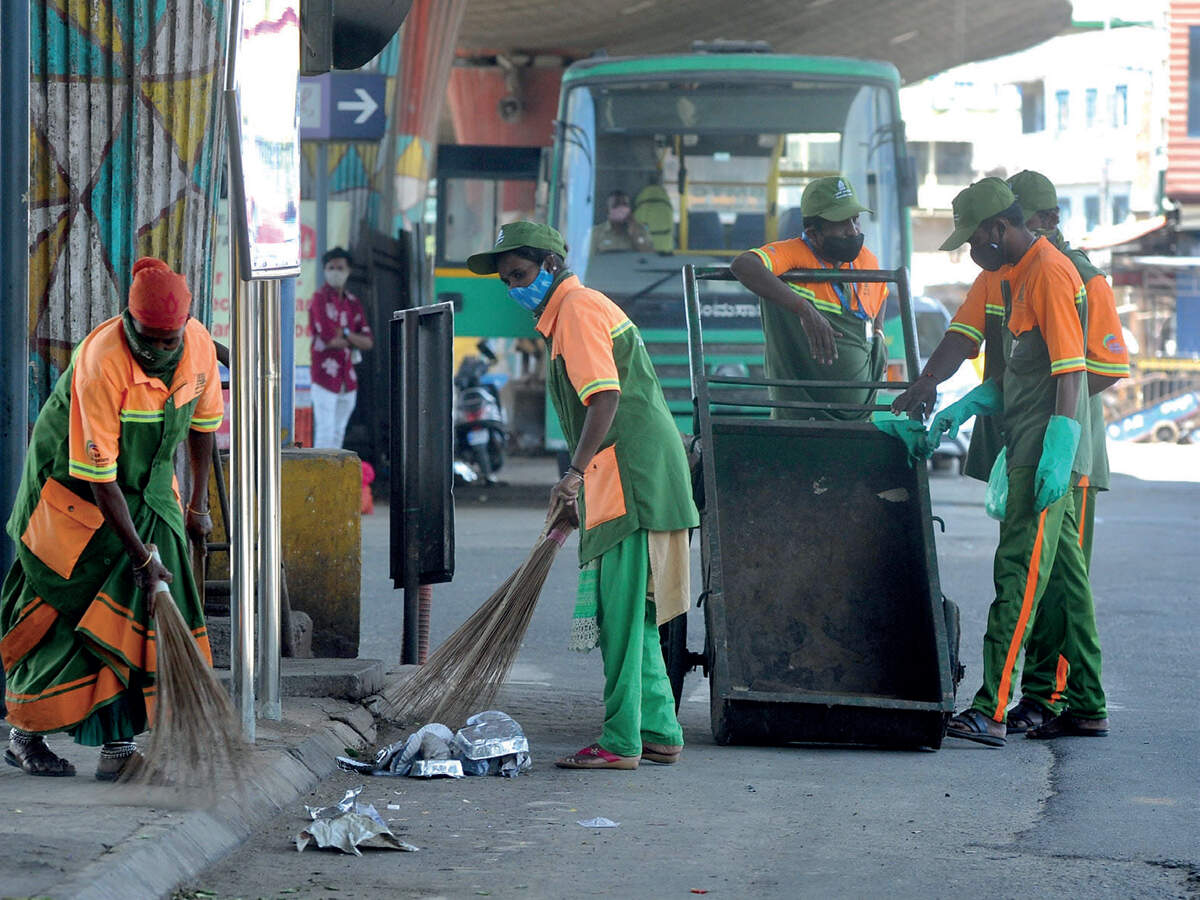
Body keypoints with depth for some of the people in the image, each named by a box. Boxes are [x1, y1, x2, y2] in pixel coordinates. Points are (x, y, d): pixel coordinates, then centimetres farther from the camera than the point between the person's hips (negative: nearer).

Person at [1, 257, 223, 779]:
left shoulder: (198, 343, -14)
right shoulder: (102, 363, -33)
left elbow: (202, 420, 7)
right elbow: (98, 475, -30)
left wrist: (198, 502, 13)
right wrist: (141, 556, -28)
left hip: (147, 486, 5)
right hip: (73, 488, -5)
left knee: (145, 611, -5)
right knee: (66, 613, -4)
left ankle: (119, 744, -3)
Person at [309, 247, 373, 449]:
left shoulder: (352, 302, 13)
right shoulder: (320, 299, -7)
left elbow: (368, 342, 7)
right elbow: (329, 339, -17)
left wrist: (345, 334, -10)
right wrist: (354, 343, -1)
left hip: (348, 380, 7)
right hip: (325, 377, -7)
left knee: (338, 432, 9)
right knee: (325, 432, -10)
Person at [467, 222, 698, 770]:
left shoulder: (577, 309, -8)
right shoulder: (563, 315, 24)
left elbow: (606, 398, -19)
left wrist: (575, 473, -26)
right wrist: (575, 492, 28)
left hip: (631, 479, -11)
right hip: (621, 482, 11)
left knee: (621, 613, -10)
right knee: (628, 615, 13)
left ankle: (621, 742, -10)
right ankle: (658, 732, 16)